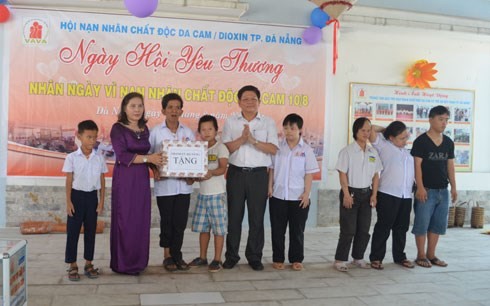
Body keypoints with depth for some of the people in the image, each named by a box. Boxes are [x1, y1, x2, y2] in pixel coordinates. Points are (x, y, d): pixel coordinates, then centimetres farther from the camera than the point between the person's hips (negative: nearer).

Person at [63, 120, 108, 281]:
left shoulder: (99, 158, 2)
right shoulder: (72, 157, -5)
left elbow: (102, 181, 5)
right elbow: (69, 181, -4)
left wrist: (101, 201, 1)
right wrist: (68, 201, -7)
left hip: (92, 196, 3)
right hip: (77, 195, -2)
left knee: (90, 231, 9)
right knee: (73, 231, 2)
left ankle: (88, 264, 21)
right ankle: (72, 266, 13)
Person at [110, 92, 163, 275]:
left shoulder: (144, 129, 13)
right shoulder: (118, 128, -6)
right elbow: (122, 156, -15)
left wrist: (155, 165, 5)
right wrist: (148, 158, -15)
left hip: (142, 179, 6)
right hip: (125, 179, -6)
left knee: (141, 220, 8)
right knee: (125, 220, -1)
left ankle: (138, 262, 18)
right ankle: (123, 263, 10)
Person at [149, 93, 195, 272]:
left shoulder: (188, 132, 6)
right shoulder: (156, 132, -1)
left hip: (183, 184, 2)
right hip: (164, 184, -2)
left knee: (180, 222, 5)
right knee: (167, 221, 6)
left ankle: (176, 255, 19)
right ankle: (168, 256, 19)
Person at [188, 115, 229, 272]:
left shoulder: (220, 147, -7)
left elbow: (223, 168, -19)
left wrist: (211, 173, -37)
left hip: (217, 193, -6)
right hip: (202, 193, 6)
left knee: (218, 228, 0)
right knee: (202, 227, 13)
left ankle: (217, 260, 9)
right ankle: (202, 257, 25)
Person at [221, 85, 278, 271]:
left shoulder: (268, 123, 4)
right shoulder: (231, 122, 6)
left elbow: (273, 149, -5)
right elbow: (226, 148, -2)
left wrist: (253, 140, -18)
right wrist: (242, 139, -17)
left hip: (258, 175, 0)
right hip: (236, 173, 1)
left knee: (257, 218, 5)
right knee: (234, 217, 6)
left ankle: (254, 257, 17)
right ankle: (231, 256, 17)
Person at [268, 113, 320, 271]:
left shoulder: (306, 150, -1)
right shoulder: (278, 147, 3)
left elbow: (309, 173, -1)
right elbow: (272, 169, 7)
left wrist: (306, 193, -7)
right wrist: (270, 187, -1)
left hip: (298, 197, -1)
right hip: (278, 196, 1)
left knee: (297, 230, 8)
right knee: (277, 230, 8)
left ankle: (296, 259, 20)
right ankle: (278, 259, 19)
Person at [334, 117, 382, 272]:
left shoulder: (373, 152, 8)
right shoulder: (347, 151, -7)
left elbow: (376, 175, 10)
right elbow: (342, 174, -10)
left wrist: (374, 194, 3)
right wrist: (347, 194, -15)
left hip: (366, 193, 5)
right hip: (351, 192, -5)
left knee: (364, 229, 10)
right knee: (348, 230, -4)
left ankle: (358, 258, 24)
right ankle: (340, 260, 6)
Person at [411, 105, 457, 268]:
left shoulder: (448, 142, 10)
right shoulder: (421, 141, -7)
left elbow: (450, 166, 14)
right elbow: (417, 165, -11)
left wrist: (453, 187, 10)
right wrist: (420, 187, -17)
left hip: (443, 190, 6)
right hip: (427, 190, -6)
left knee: (438, 224, 10)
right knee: (422, 223, -1)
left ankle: (431, 255, 21)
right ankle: (421, 255, 11)